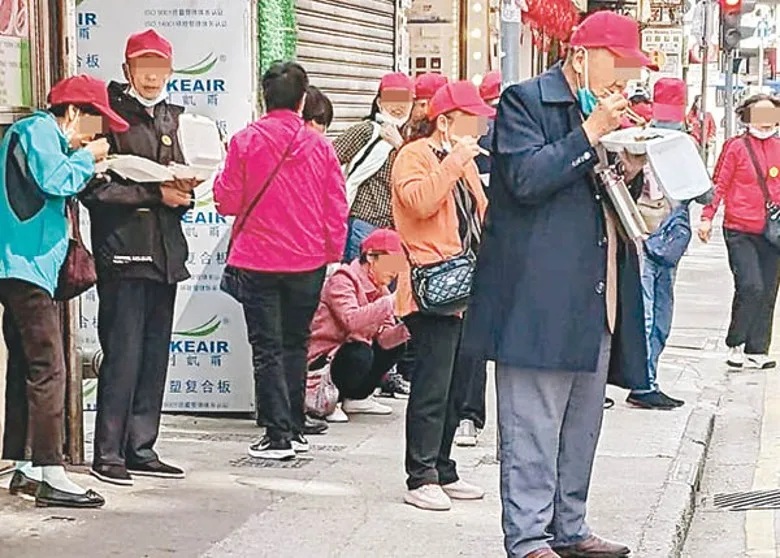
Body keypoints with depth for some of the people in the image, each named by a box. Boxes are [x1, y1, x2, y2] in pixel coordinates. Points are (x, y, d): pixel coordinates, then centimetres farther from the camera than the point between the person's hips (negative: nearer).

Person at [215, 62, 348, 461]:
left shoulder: (246, 141, -8)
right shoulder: (319, 145, -3)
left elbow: (228, 202, -4)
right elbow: (337, 207, 0)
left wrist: (220, 182, 17)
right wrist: (333, 252, 13)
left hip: (257, 260, -2)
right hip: (308, 262, 2)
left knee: (267, 348, 3)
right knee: (295, 344, 16)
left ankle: (279, 435, 0)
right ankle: (294, 428, 20)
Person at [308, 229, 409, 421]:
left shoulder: (380, 289, 8)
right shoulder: (342, 280, -17)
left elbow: (384, 337, -3)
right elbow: (351, 320, -36)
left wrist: (404, 328, -23)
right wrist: (391, 301, -34)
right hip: (321, 359, -9)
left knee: (397, 345, 6)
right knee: (360, 354, -33)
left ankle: (357, 398, 13)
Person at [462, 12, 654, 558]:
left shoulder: (606, 115, 20)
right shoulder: (525, 101, -4)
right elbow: (525, 178, -19)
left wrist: (632, 172, 6)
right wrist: (591, 133, -17)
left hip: (595, 304, 9)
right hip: (539, 301, -8)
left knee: (582, 428, 14)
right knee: (533, 430, -5)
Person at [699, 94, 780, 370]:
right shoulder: (736, 147, -3)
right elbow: (719, 184, -3)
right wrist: (707, 217, -10)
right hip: (740, 231, -5)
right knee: (751, 287, -15)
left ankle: (756, 351, 13)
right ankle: (735, 345, 3)